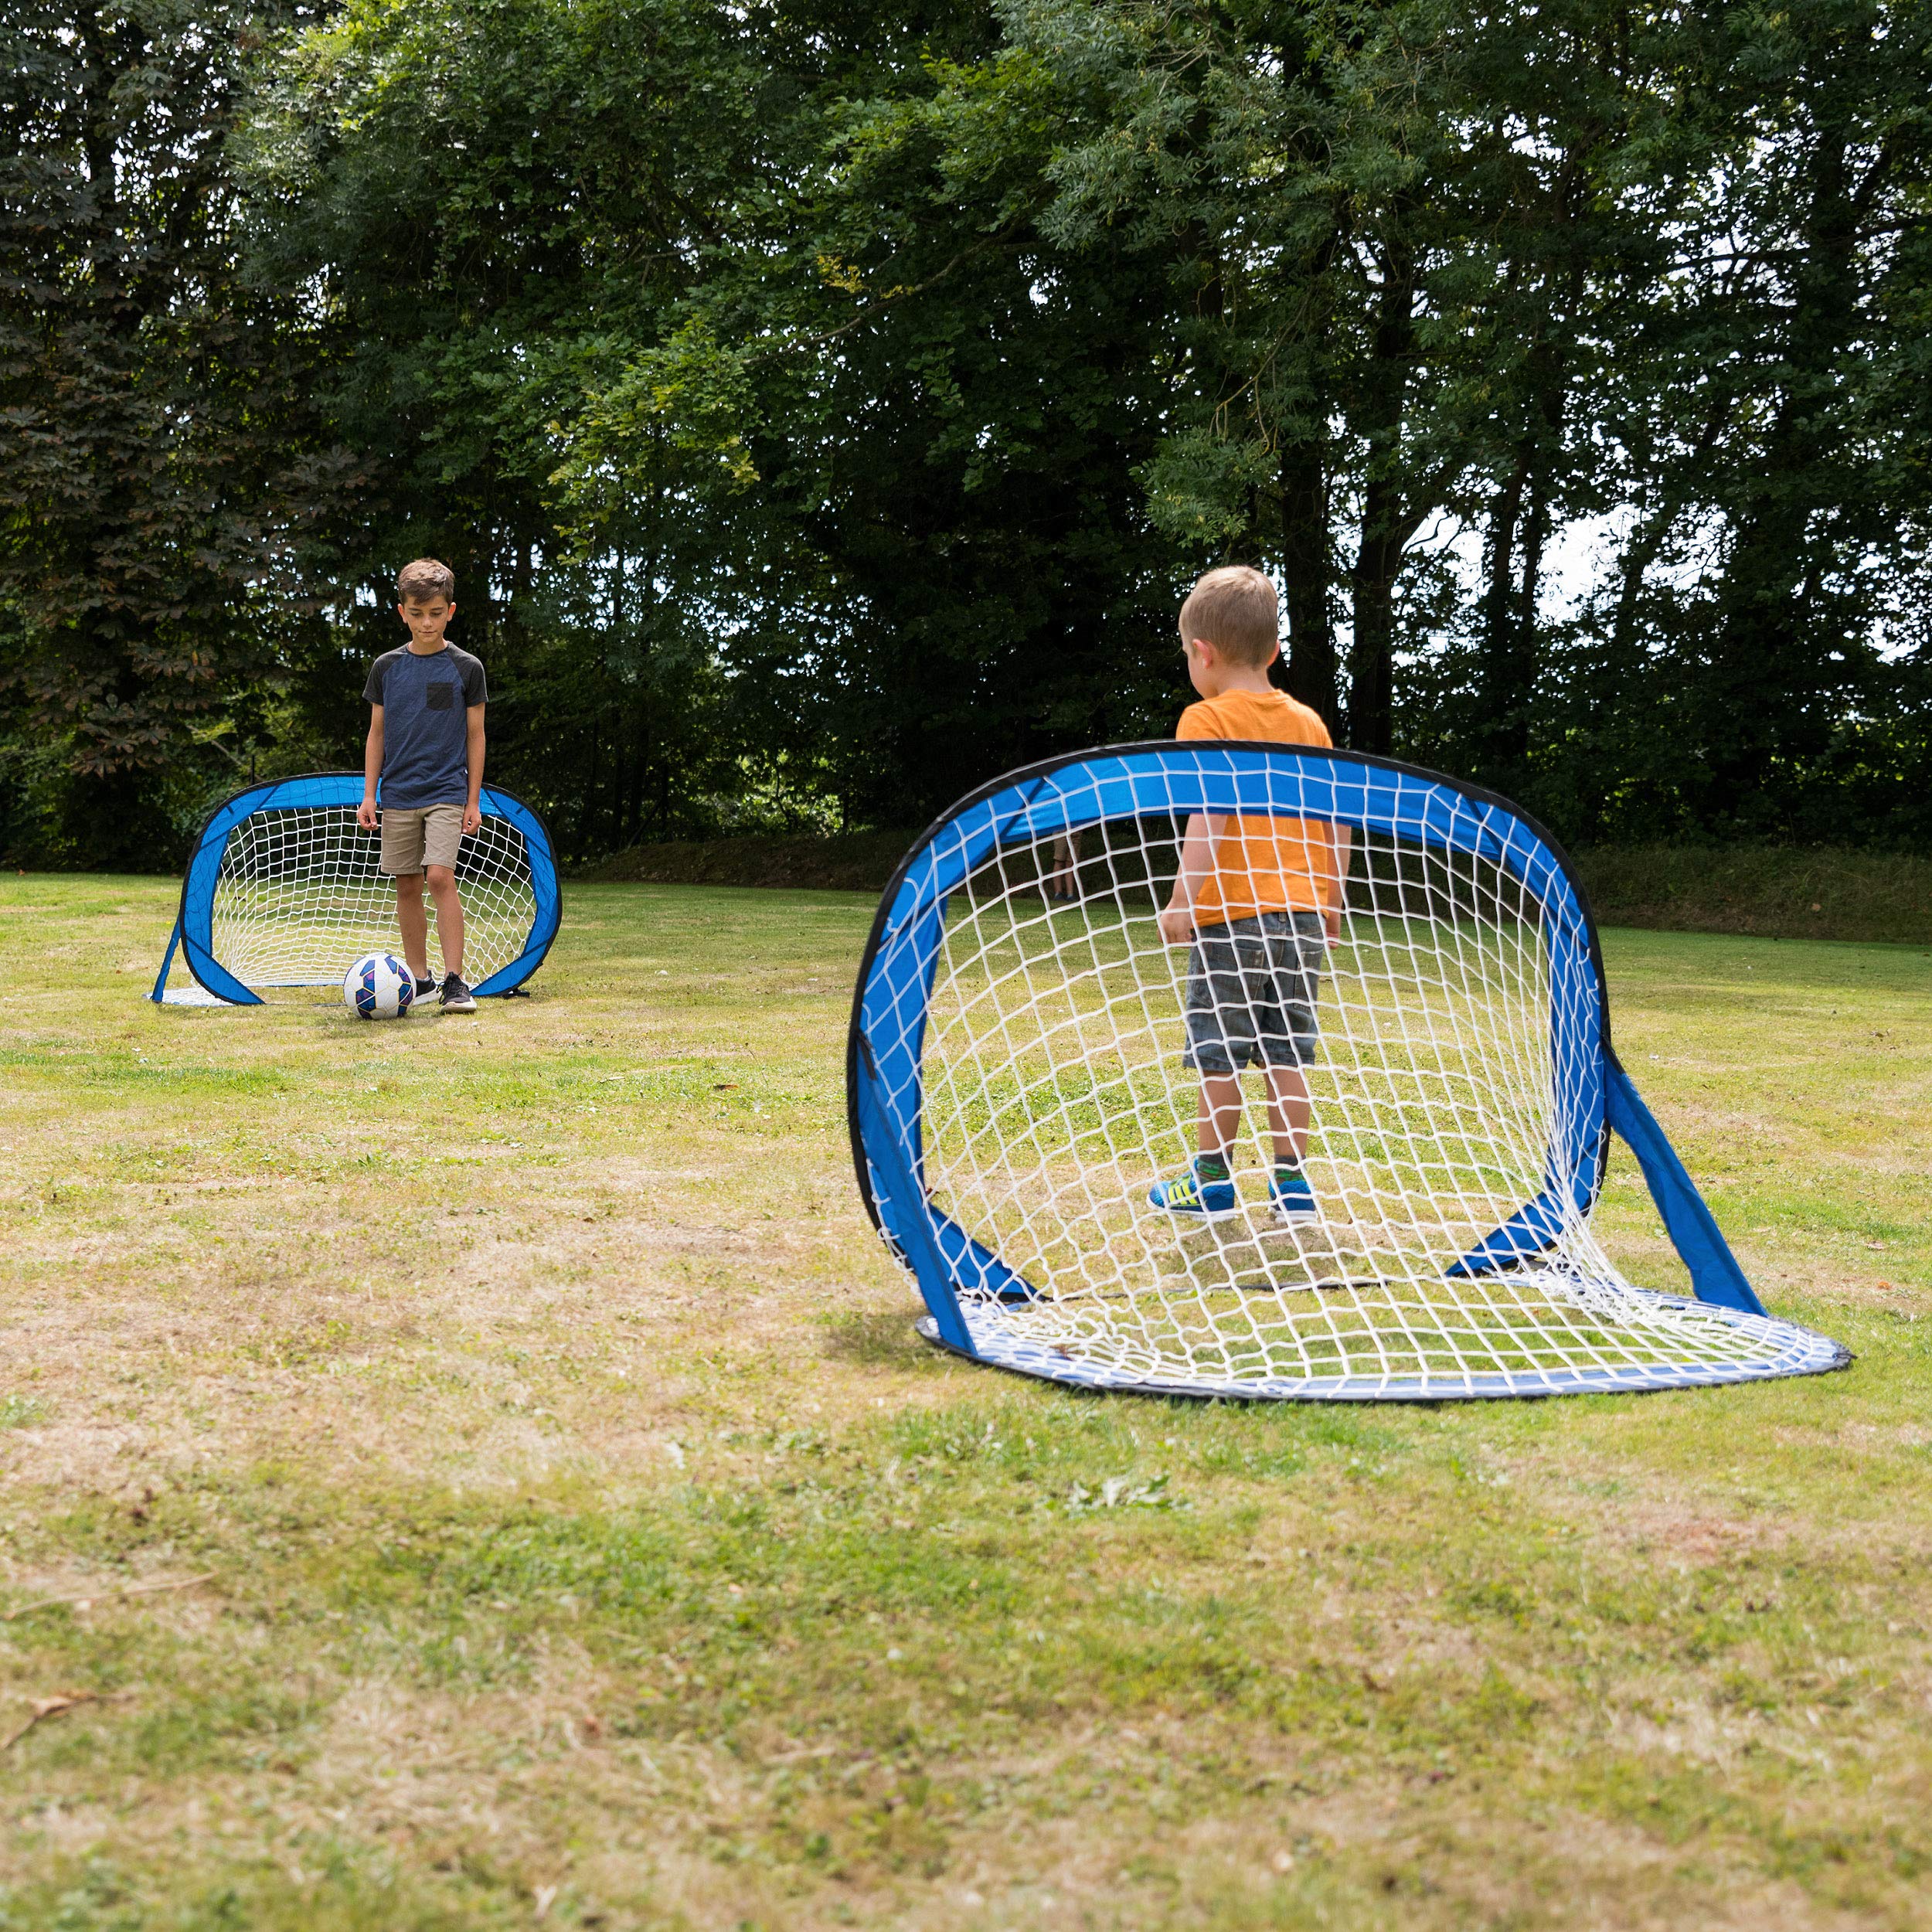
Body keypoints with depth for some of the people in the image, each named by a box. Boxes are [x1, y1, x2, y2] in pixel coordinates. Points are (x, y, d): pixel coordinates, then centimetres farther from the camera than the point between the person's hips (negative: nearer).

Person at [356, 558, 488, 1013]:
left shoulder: (466, 668, -1)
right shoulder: (387, 667, 5)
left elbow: (475, 736, 3)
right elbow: (377, 734, 10)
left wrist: (473, 800, 0)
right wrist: (368, 795, 5)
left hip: (448, 793, -3)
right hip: (398, 796, 3)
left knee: (440, 876, -17)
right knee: (407, 886, 5)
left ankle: (454, 981, -14)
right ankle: (419, 979, 16)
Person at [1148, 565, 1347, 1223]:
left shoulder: (1207, 719, -6)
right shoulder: (1309, 722, 12)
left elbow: (1211, 817, -17)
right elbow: (1337, 822, 13)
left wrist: (1183, 898, -18)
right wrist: (1331, 900, 22)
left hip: (1232, 916, -6)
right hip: (1302, 915, 6)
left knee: (1220, 1055, 3)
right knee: (1286, 1053, 10)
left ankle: (1213, 1180, 10)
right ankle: (1291, 1180, 11)